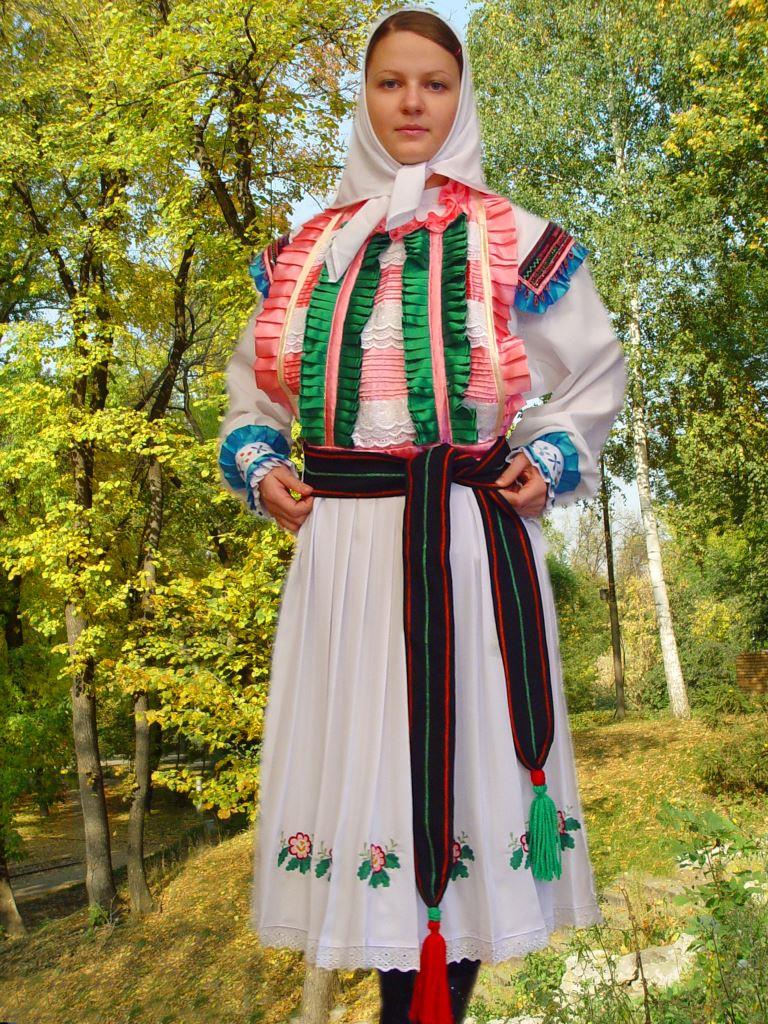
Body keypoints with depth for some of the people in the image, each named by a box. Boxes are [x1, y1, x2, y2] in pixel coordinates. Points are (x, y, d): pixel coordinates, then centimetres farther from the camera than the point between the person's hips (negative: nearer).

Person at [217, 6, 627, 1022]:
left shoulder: (515, 243, 5)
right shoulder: (307, 250, 12)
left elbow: (596, 373, 13)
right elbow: (255, 387, 20)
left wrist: (551, 462, -2)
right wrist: (256, 465, 2)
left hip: (475, 550, -2)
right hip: (342, 551, 2)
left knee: (462, 767, 2)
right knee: (361, 761, 6)